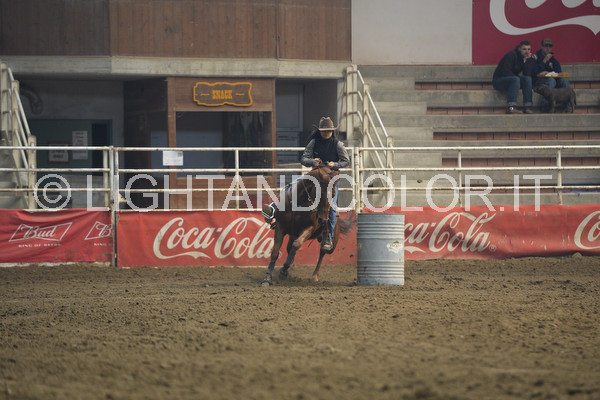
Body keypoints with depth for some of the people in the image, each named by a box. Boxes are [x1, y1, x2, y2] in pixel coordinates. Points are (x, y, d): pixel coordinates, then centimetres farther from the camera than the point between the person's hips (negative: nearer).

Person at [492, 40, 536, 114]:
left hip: (512, 80, 7)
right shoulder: (511, 55, -17)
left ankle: (527, 107, -24)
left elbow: (527, 74, -7)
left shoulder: (527, 58, 4)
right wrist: (519, 78, -24)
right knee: (515, 79, -34)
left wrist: (526, 61, -17)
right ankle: (510, 108, -44)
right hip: (498, 80, -7)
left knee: (528, 79, -17)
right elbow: (506, 71, -24)